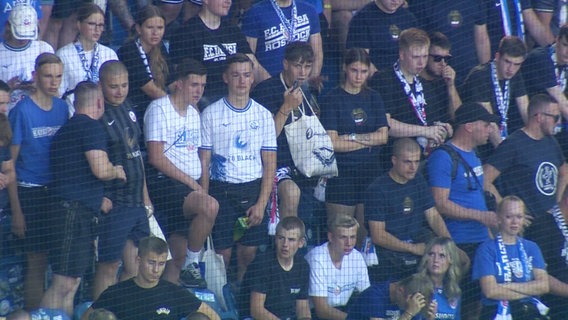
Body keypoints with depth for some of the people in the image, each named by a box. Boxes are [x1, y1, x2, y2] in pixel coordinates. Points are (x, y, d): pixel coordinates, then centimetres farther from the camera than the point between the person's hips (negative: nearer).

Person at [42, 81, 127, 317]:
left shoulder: (66, 128, 23)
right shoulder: (90, 126, -6)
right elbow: (101, 170, -16)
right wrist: (118, 171, 5)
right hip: (76, 211, -10)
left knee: (71, 284, 10)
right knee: (64, 283, -14)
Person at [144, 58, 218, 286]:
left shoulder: (193, 112, 19)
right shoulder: (159, 109, -6)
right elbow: (156, 158, -13)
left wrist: (201, 186, 7)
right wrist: (191, 182, -13)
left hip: (190, 187, 8)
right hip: (165, 183, -8)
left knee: (179, 254, 3)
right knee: (210, 206, -31)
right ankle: (191, 266, -18)